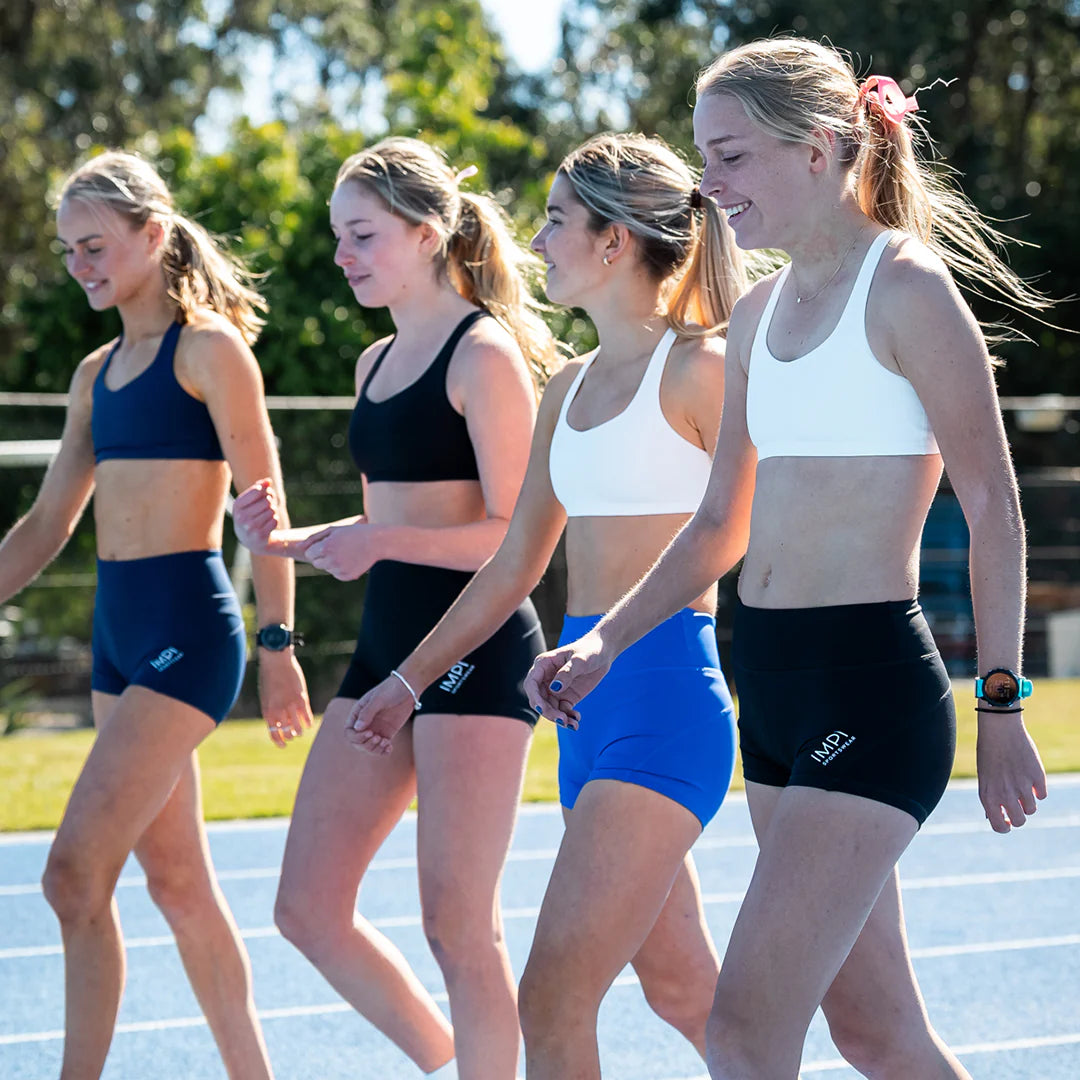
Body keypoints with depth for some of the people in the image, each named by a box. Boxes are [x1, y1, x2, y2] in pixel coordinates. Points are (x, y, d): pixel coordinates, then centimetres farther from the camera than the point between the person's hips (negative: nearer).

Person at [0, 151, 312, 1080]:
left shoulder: (209, 349, -7)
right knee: (177, 879, 11)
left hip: (187, 622, -8)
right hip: (118, 627, 8)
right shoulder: (97, 373, 16)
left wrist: (276, 642, -16)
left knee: (76, 873, -14)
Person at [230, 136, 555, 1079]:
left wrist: (381, 541, -25)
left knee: (457, 923, -7)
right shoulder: (378, 363, 17)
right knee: (307, 906, 7)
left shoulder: (483, 354, -9)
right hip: (387, 647, 9)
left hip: (476, 648, -9)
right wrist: (292, 541, 7)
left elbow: (514, 535, -14)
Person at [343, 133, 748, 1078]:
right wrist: (408, 678, 24)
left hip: (667, 689, -9)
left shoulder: (699, 368, -8)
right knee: (681, 985, 16)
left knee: (552, 1001, -13)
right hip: (586, 695, 9)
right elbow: (516, 566, 23)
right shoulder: (570, 390, 15)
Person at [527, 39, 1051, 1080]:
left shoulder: (907, 290, -9)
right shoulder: (758, 312, 14)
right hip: (771, 682, 8)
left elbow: (992, 503, -9)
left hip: (872, 682, -8)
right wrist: (604, 641, 11)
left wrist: (1001, 707, -11)